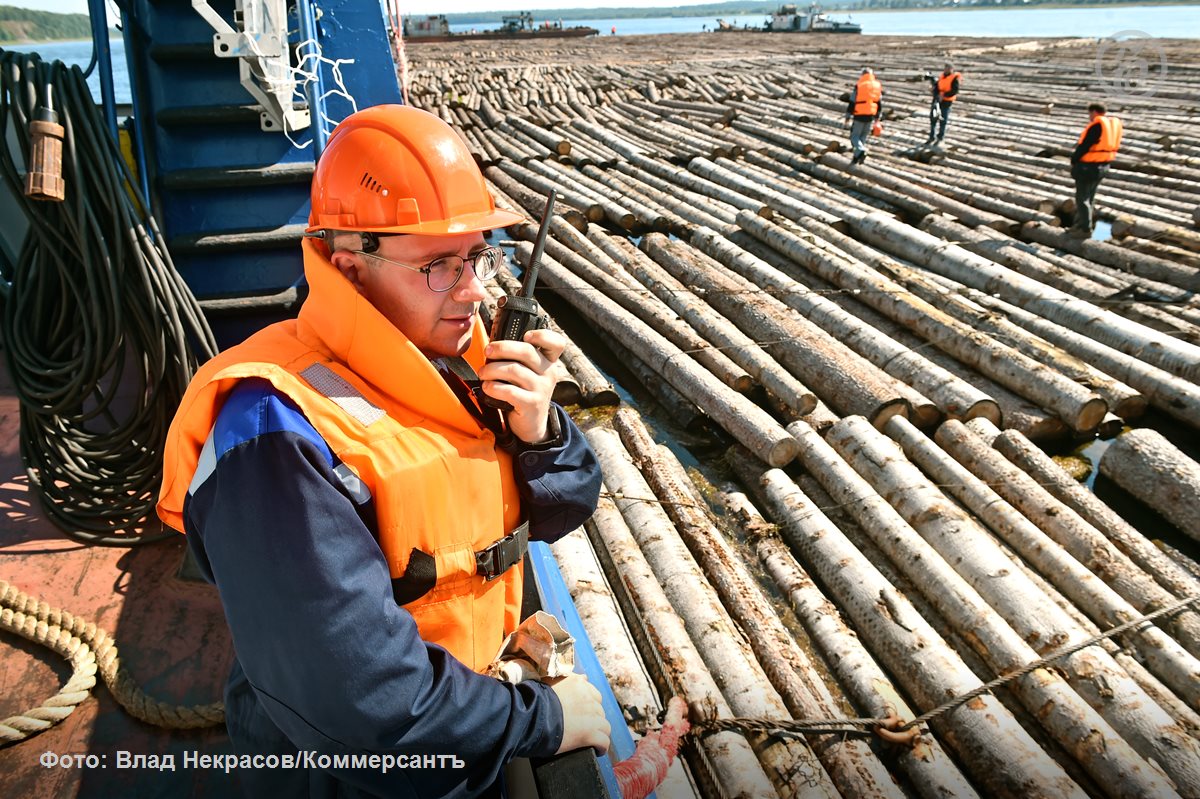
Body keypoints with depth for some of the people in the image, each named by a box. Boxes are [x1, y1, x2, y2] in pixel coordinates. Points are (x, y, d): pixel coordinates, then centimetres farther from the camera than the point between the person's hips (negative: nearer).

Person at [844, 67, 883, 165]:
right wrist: (877, 118, 18)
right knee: (863, 137, 16)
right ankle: (856, 157, 15)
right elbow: (880, 104, 10)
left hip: (859, 116, -5)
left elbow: (851, 103, -9)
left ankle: (862, 150, -23)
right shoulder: (877, 86, 6)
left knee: (854, 136, 3)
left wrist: (847, 117, -1)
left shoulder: (858, 86, -9)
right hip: (870, 116, 5)